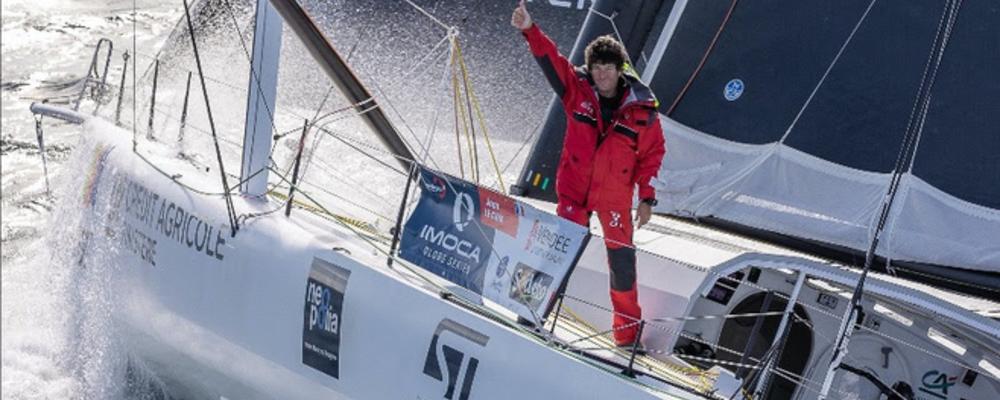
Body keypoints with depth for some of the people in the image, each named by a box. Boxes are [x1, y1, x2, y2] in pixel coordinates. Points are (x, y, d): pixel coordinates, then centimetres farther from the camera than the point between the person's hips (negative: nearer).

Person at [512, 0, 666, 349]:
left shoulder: (641, 108, -9)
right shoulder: (577, 89, -7)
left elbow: (652, 153, -3)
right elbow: (550, 59, -17)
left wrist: (647, 198, -4)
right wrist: (530, 30, -34)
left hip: (615, 194, -1)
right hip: (574, 187, 1)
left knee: (620, 252, 3)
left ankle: (627, 318, 19)